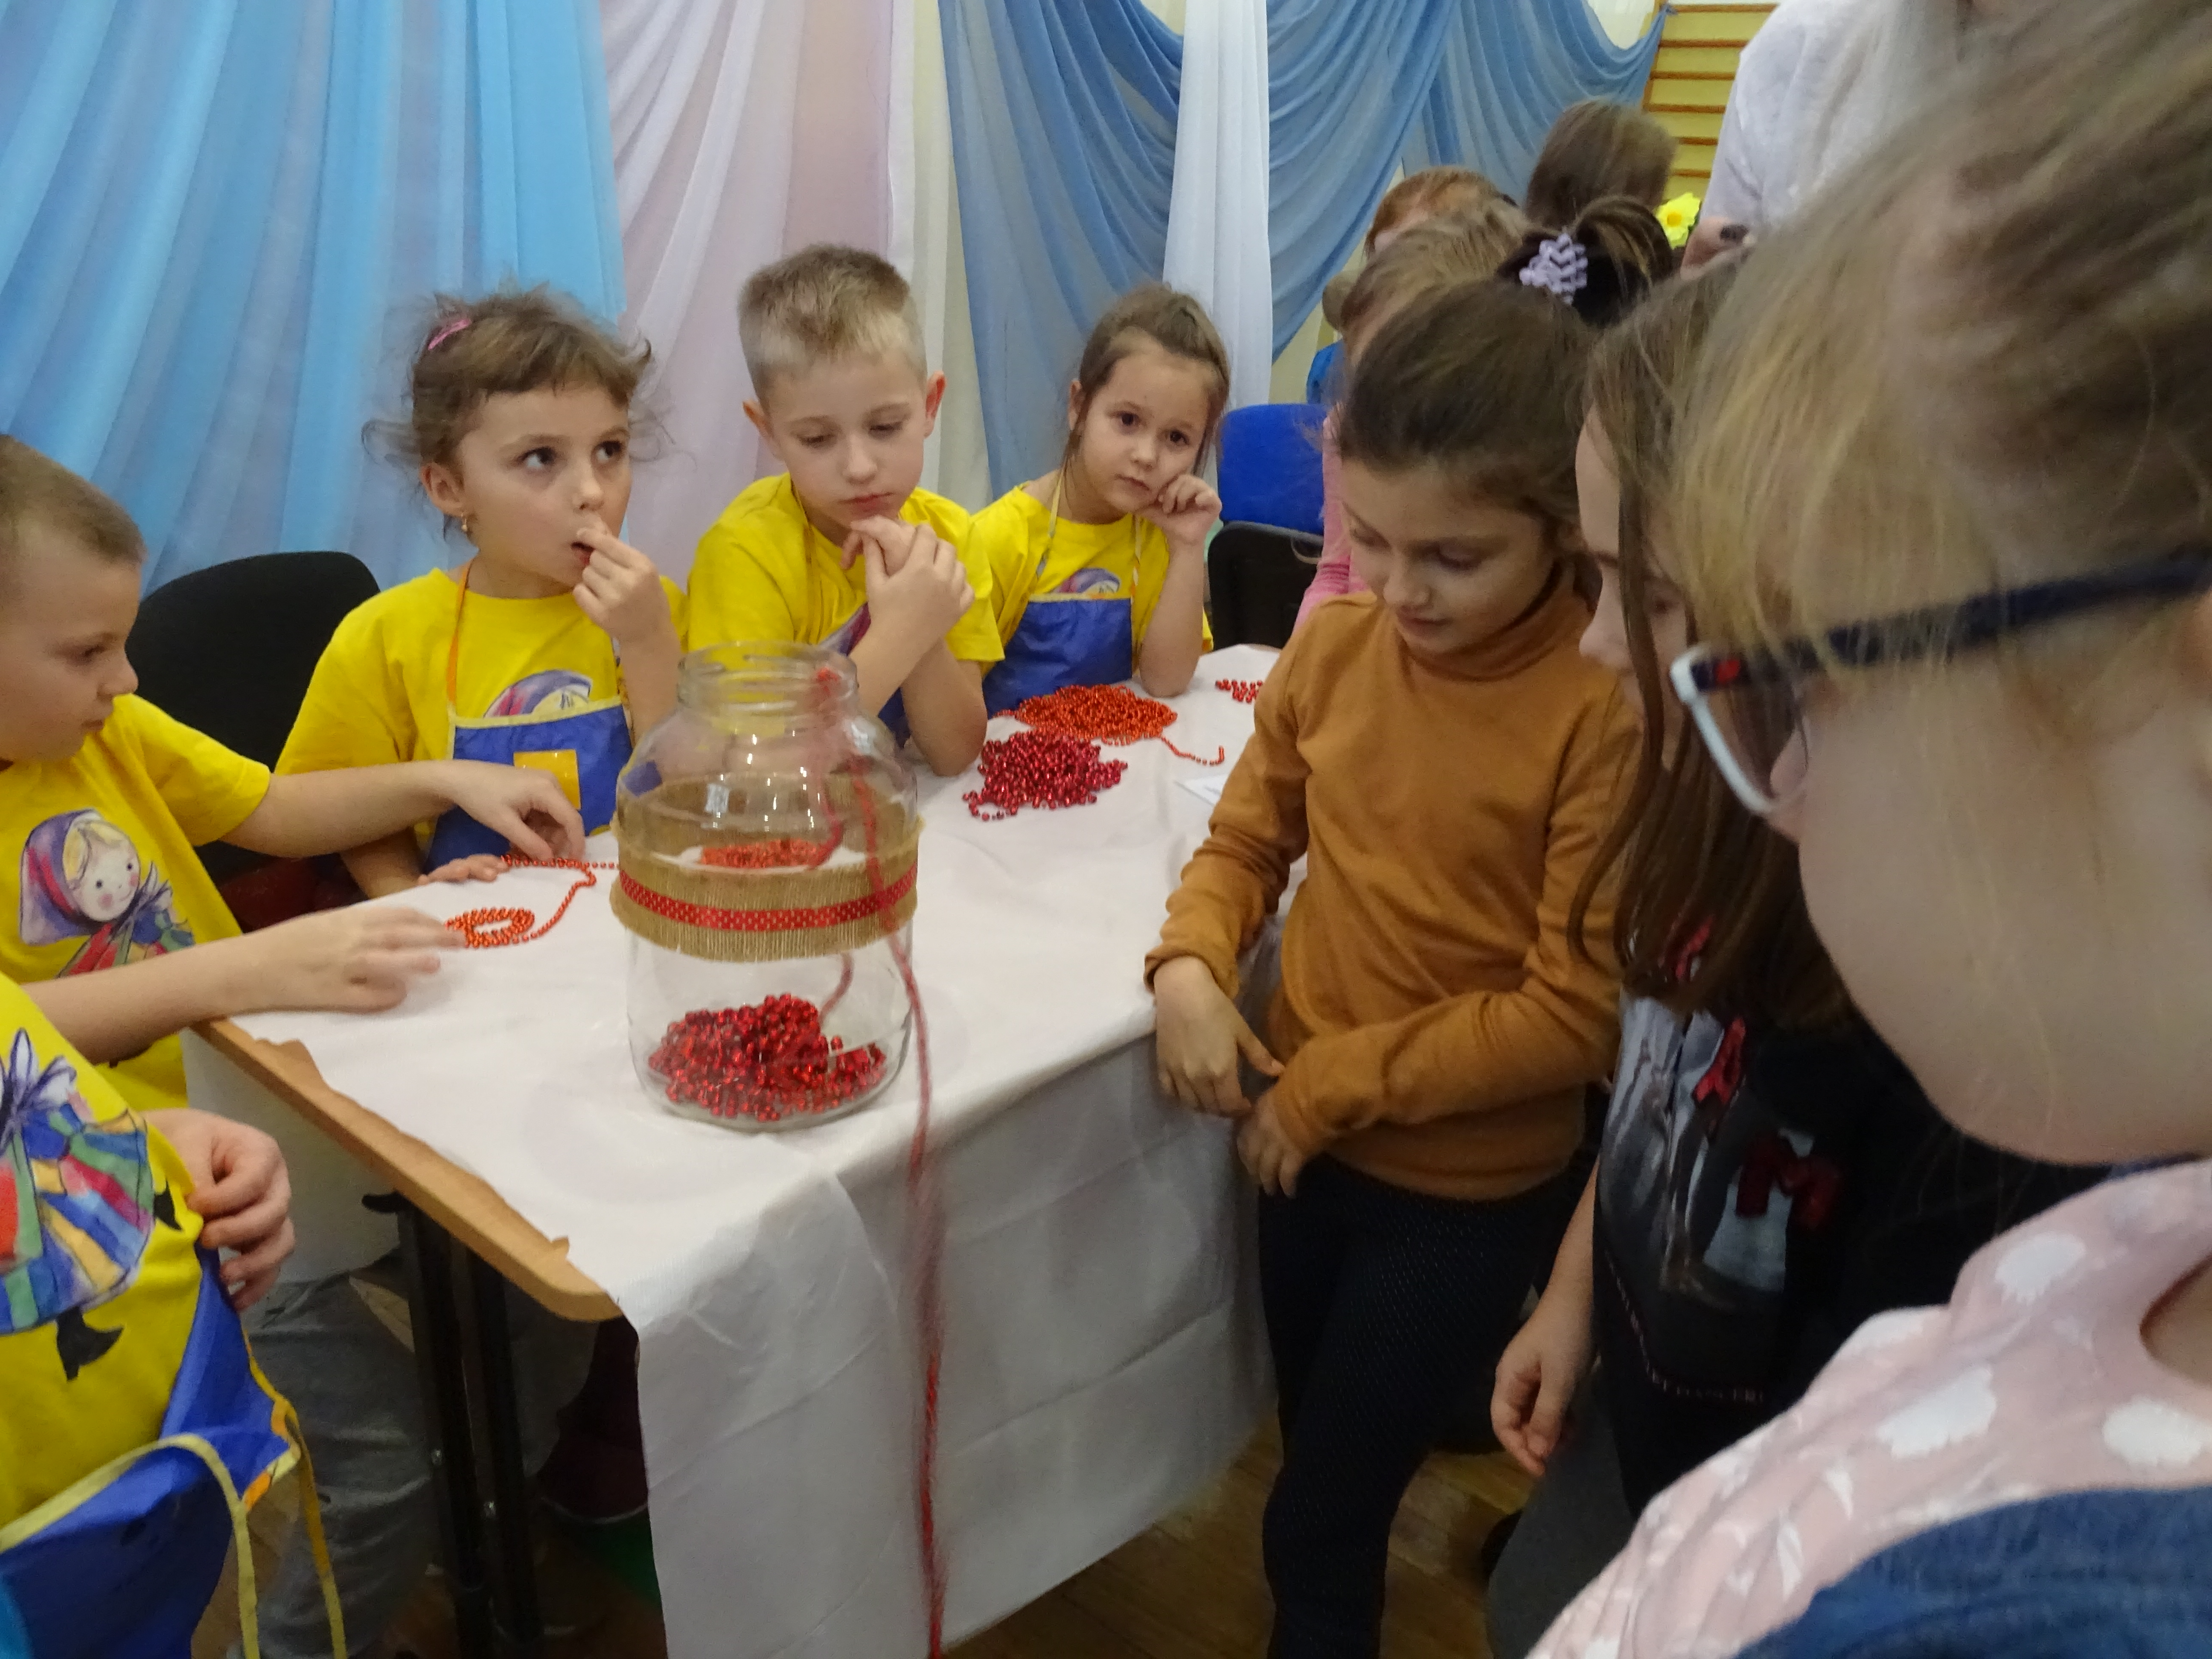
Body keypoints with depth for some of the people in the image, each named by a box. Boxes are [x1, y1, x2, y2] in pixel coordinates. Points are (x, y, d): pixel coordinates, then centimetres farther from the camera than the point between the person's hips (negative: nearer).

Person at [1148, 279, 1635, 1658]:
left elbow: (1577, 1013, -22)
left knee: (1320, 1528, 10)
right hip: (1305, 1144, 6)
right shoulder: (1335, 645, -7)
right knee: (1325, 1465, 26)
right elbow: (1248, 840, 6)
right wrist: (1192, 970, -13)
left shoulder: (1610, 710, -24)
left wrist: (1336, 1081, -17)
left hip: (1470, 1189, -5)